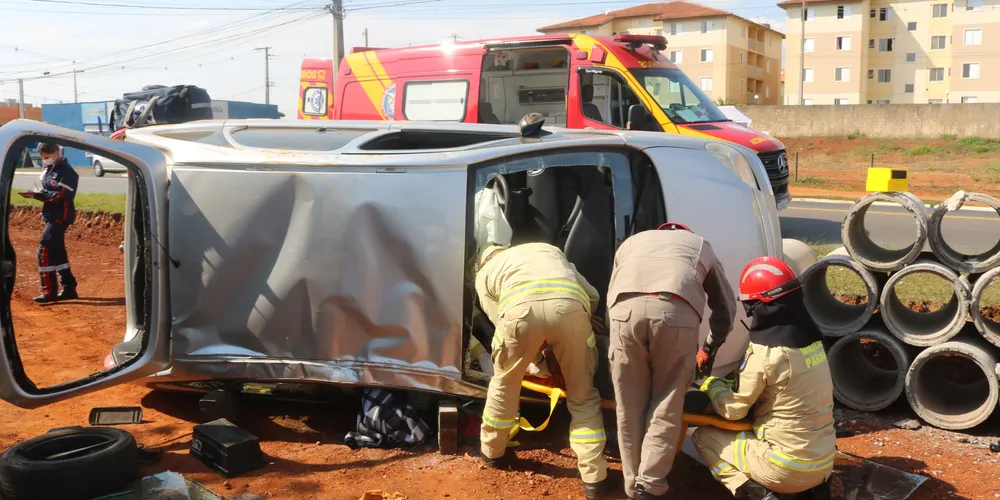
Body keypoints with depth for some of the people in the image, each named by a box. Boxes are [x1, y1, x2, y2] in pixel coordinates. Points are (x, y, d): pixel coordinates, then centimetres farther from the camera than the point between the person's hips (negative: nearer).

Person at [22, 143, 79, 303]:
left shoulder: (66, 172, -15)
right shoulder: (48, 169, 13)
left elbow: (59, 196, -22)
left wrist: (36, 195, -24)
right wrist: (38, 193, -1)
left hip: (60, 217, -10)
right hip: (51, 216, 10)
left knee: (45, 250, -13)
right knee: (58, 252, 12)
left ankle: (49, 293, -9)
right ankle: (69, 289, 20)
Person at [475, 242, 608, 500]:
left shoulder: (485, 273, 34)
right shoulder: (549, 249, 43)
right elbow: (592, 296, 36)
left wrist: (539, 361, 39)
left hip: (521, 308, -1)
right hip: (569, 306, 1)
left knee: (504, 383, 27)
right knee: (582, 396, 18)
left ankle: (492, 452, 44)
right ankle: (594, 478, 18)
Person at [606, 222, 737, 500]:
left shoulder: (632, 242, 40)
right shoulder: (701, 246, 38)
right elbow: (725, 307, 41)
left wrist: (616, 339, 45)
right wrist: (710, 349, 53)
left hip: (626, 308, 1)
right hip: (677, 311, -1)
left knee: (630, 408, 14)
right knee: (667, 407, 12)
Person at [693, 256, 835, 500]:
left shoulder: (766, 352, -21)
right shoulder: (810, 337, 1)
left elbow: (733, 410, -10)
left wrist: (711, 384, 9)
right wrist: (738, 381, 16)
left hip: (789, 468, -7)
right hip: (823, 461, 7)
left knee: (703, 437, 9)